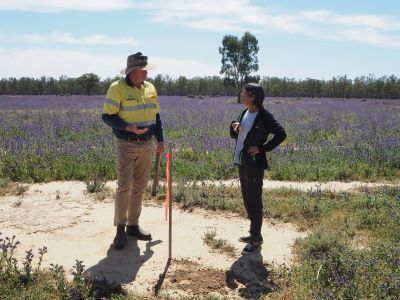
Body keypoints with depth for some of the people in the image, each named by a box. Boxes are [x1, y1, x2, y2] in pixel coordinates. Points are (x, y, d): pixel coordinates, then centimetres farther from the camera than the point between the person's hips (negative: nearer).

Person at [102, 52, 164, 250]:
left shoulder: (150, 88, 8)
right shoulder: (117, 88, -10)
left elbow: (156, 115, 16)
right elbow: (107, 116, -11)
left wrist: (160, 140, 12)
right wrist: (128, 127, -24)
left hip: (146, 145, 6)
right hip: (126, 146, -6)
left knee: (140, 187, 10)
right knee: (124, 187, -5)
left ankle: (133, 225, 22)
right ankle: (120, 228, 7)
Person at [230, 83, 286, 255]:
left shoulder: (264, 116, -13)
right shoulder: (245, 112, 11)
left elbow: (281, 134, -15)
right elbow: (235, 135, 20)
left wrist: (262, 148, -16)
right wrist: (234, 126, -2)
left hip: (254, 163, -8)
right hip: (242, 162, 8)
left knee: (253, 200, -3)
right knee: (247, 198, 14)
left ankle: (256, 239, 6)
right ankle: (254, 232, 27)